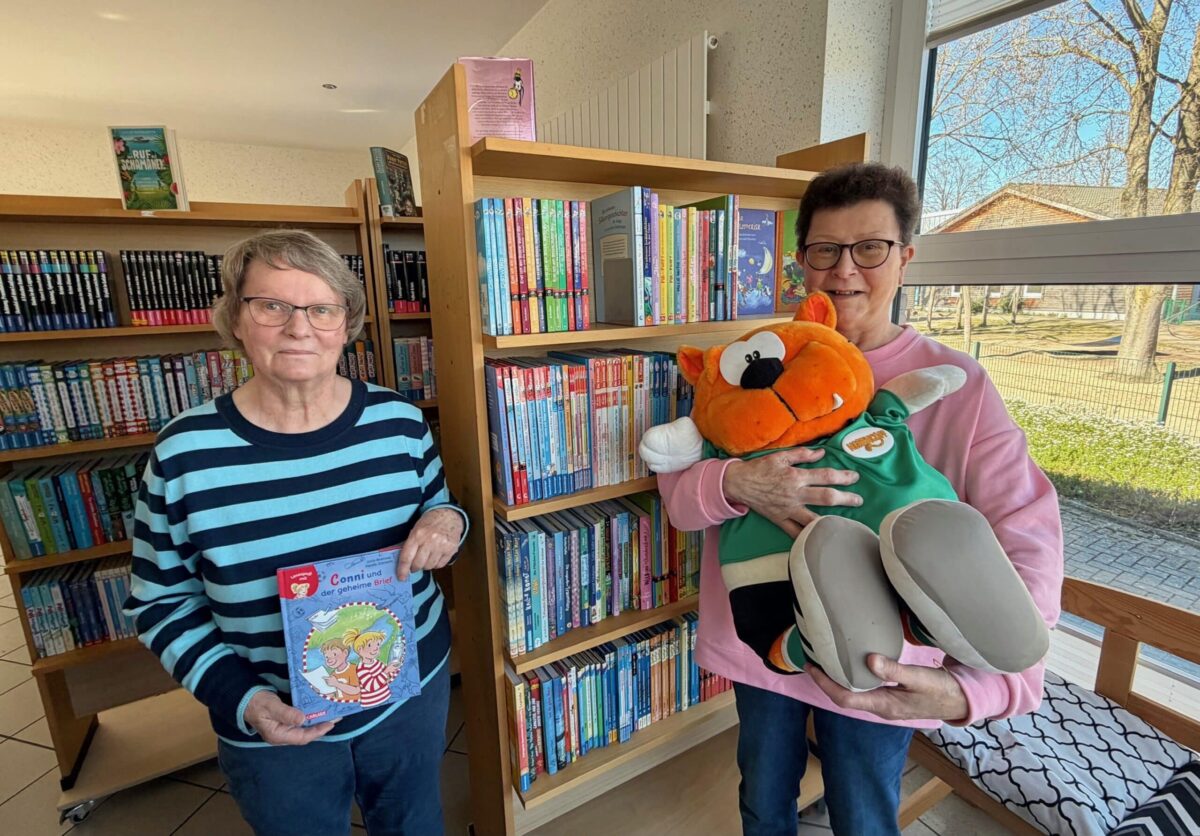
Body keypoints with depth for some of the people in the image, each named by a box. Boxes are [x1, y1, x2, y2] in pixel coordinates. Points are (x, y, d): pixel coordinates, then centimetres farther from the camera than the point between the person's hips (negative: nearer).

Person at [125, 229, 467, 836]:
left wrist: (446, 521, -20)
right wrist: (240, 699, -16)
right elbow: (162, 604, -5)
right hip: (273, 723, -1)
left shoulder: (397, 419, -12)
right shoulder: (184, 452, -15)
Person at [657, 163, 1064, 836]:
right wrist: (736, 483, -32)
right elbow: (676, 490, -9)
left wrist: (976, 688, -34)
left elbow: (1028, 542, -17)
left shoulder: (958, 383, -10)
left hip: (880, 665, -1)